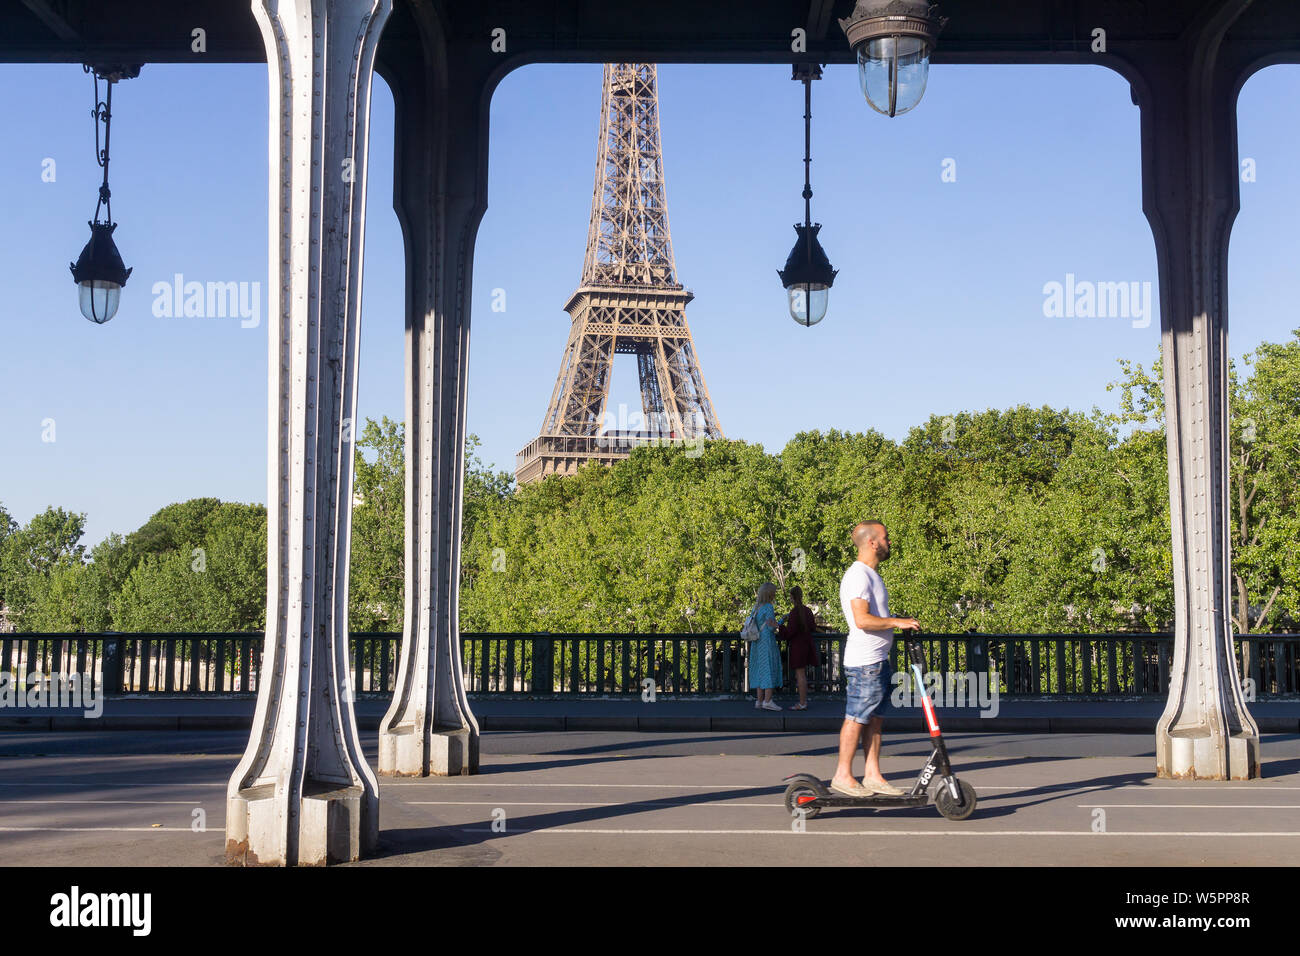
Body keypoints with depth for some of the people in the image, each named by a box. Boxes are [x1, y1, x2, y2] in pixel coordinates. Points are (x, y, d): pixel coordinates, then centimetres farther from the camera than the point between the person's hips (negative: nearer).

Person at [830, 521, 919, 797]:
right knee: (856, 718, -5)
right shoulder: (858, 575, -15)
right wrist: (897, 622, -18)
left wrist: (901, 622, 17)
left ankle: (873, 776, 15)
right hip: (864, 662, -10)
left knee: (875, 719, 11)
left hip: (878, 660, 10)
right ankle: (842, 775, 1)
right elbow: (862, 619, -24)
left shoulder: (870, 574, 19)